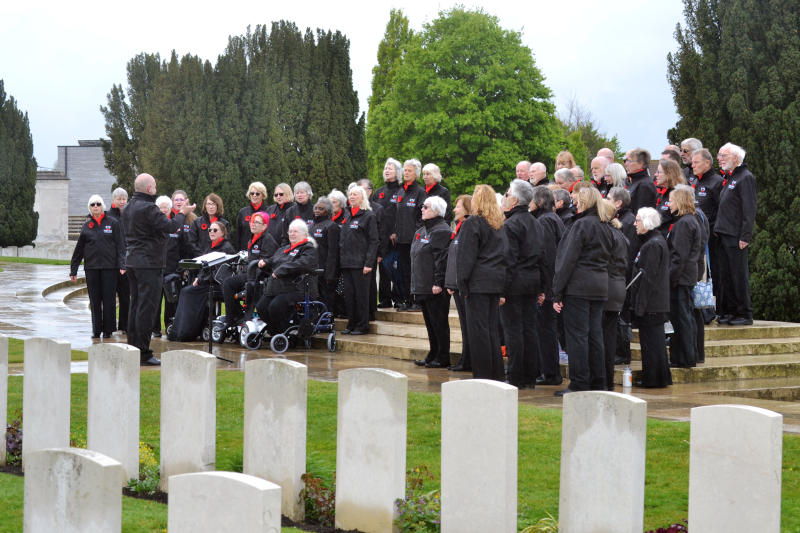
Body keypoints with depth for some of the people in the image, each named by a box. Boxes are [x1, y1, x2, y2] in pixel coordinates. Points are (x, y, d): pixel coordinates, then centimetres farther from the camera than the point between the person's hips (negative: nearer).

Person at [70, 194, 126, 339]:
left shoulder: (113, 223, 3)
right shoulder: (86, 226, 10)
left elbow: (120, 245, 0)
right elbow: (79, 249, 12)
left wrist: (122, 265, -10)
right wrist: (73, 270, 10)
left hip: (109, 267, -2)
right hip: (91, 267, 2)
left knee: (108, 298, 0)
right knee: (94, 300, 3)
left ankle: (108, 329, 8)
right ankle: (96, 330, 10)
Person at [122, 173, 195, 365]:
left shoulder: (127, 208, 13)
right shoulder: (148, 208, -17)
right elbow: (170, 227, -18)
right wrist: (182, 214, 0)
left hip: (132, 261, 9)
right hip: (148, 263, -9)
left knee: (135, 305, 14)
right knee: (147, 307, -7)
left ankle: (132, 347, 17)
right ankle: (143, 352, -7)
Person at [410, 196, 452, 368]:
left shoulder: (441, 231, -12)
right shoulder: (422, 231, 18)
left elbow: (442, 259, -18)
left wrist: (438, 283, -22)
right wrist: (416, 285, 19)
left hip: (435, 288, -10)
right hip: (423, 287, 10)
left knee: (439, 322, -3)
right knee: (430, 322, 14)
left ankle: (443, 358, 2)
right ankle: (433, 355, 21)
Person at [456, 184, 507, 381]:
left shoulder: (472, 223, -8)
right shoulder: (500, 224, 12)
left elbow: (466, 256, -10)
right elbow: (504, 253, 15)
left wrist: (462, 283, -7)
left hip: (478, 282, -7)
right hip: (497, 281, 7)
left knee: (478, 329, -3)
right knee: (492, 328, 12)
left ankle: (482, 374, -3)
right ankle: (497, 375, 14)